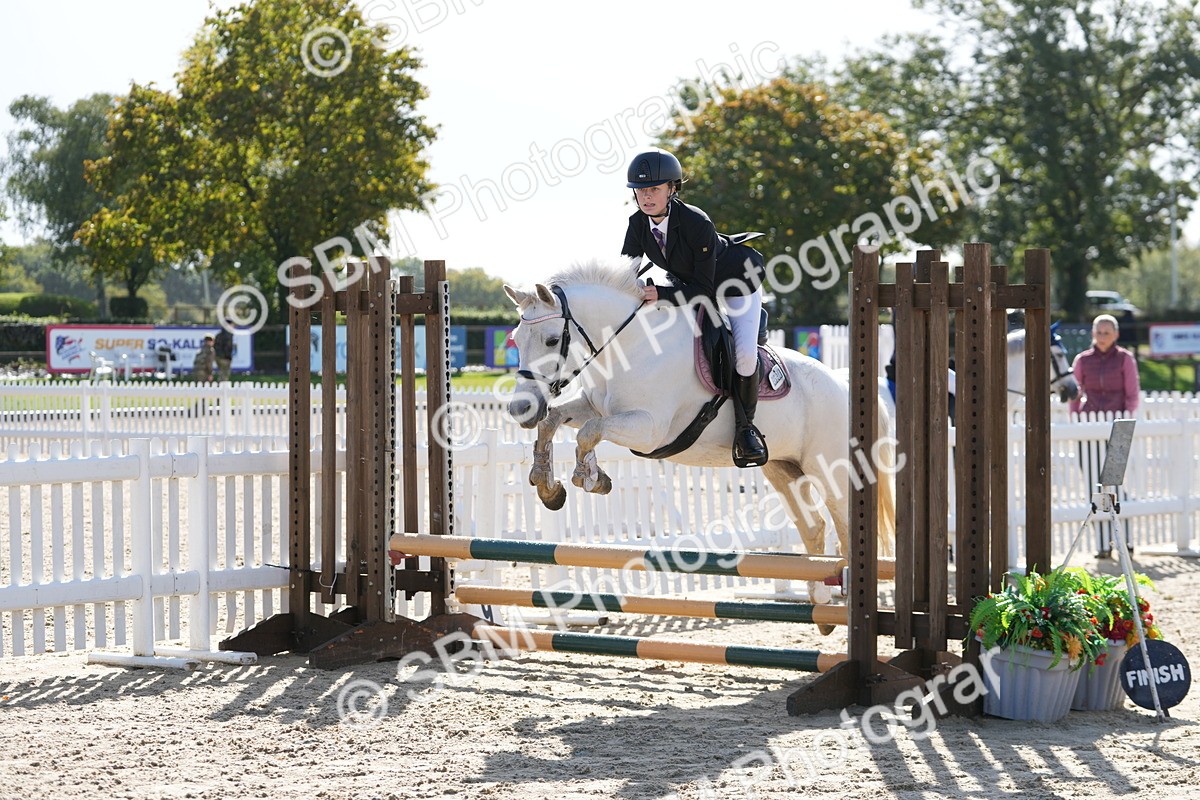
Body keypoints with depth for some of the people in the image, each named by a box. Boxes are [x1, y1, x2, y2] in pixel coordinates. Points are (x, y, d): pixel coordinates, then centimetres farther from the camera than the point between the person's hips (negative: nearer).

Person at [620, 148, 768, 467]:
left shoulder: (697, 224, -37)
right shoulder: (638, 223, -18)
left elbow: (702, 289, -34)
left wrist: (661, 295, -45)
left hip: (737, 284, -7)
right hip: (689, 286, 7)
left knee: (743, 353, -23)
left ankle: (745, 427, -4)